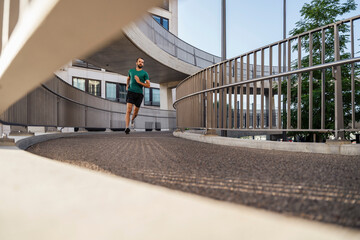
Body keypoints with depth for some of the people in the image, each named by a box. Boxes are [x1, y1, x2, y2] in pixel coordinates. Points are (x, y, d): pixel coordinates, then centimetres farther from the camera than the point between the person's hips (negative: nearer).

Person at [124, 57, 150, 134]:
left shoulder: (145, 73, 5)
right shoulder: (131, 70, 15)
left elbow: (148, 85, -3)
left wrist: (139, 82, -13)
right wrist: (127, 86, 27)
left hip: (139, 94, 0)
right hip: (131, 92, 0)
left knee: (136, 112, 10)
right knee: (128, 110, -17)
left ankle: (132, 120, 45)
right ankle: (127, 128, -24)